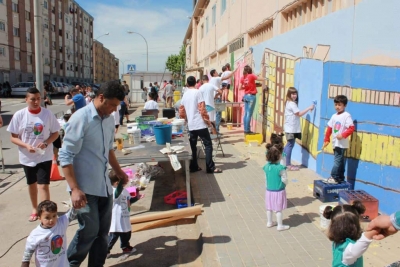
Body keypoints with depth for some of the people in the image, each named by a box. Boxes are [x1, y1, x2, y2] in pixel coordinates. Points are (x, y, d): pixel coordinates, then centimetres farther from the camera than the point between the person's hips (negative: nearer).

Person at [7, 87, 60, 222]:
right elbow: (13, 137, -3)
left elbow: (55, 133, -1)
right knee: (32, 184, 20)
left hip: (44, 156, -2)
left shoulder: (48, 114, -9)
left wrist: (46, 143, -19)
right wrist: (26, 145, -21)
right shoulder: (19, 115, -8)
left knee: (43, 185, -7)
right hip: (27, 157, 2)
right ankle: (34, 209, 41)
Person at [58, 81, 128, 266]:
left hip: (104, 185, 7)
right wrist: (75, 189, -22)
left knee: (103, 231, 13)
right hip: (85, 187, -7)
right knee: (89, 230, -1)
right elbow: (65, 156, -17)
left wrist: (118, 172, 27)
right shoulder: (81, 118, -17)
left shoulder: (109, 119, 5)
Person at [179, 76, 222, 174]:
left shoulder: (184, 95, 11)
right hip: (200, 124, -6)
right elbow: (202, 109, -14)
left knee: (193, 146, 13)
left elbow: (181, 111, 17)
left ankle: (193, 166, 17)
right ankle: (210, 167, -3)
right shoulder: (197, 92, -8)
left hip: (190, 125, 6)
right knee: (208, 144, -1)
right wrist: (210, 124, -9)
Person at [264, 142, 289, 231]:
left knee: (269, 208, 18)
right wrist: (283, 185, 6)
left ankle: (269, 222, 33)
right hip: (279, 191, -5)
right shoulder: (281, 168, -22)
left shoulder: (266, 166, -6)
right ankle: (280, 225, 19)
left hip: (269, 191, 5)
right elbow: (285, 181, -15)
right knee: (278, 209, 7)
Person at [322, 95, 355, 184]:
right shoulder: (334, 116, 12)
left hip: (342, 144, -7)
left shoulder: (346, 115, -9)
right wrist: (326, 140, 11)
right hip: (335, 143, 7)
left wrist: (343, 135, -24)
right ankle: (340, 178, 19)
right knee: (339, 161, 13)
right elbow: (329, 128, 13)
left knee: (337, 161, -8)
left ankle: (334, 178, -4)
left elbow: (351, 128, -15)